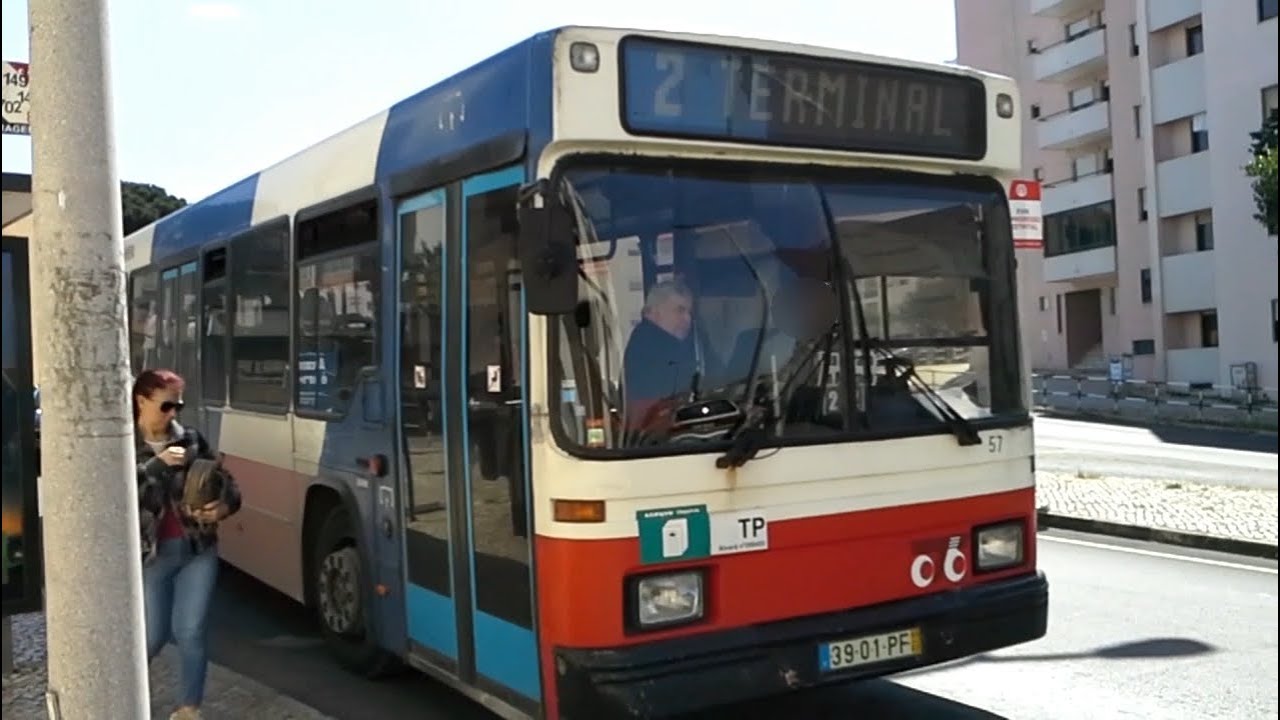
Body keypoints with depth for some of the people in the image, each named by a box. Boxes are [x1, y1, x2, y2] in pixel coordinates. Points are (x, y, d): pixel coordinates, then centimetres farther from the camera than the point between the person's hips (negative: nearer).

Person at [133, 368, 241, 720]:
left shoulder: (191, 439, 3)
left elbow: (226, 484, 5)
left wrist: (224, 507, -16)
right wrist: (160, 463, -27)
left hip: (197, 549, 2)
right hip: (152, 553, -2)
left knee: (191, 633, -1)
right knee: (153, 636, 7)